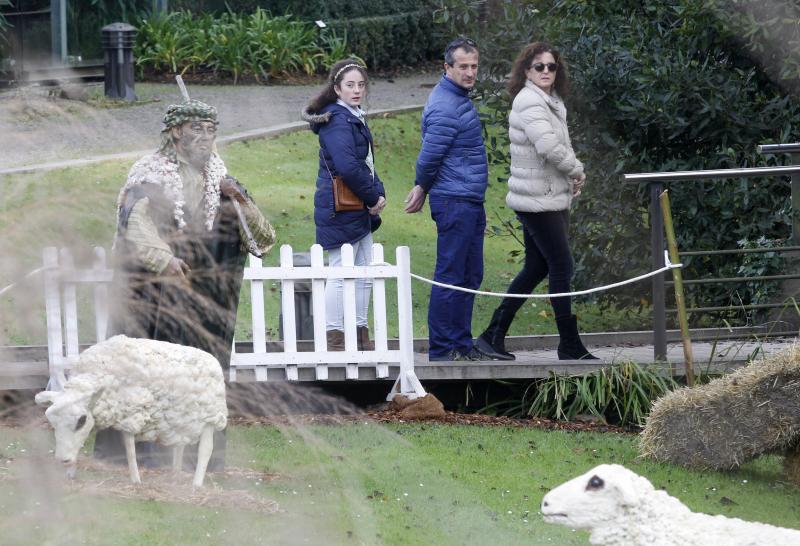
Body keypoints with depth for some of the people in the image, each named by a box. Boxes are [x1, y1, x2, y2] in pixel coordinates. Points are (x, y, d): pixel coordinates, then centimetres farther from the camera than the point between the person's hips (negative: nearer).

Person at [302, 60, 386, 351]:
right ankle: (334, 340, -1)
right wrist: (373, 197, -16)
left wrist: (378, 193, 2)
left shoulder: (355, 118, 15)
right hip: (340, 209, -10)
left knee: (364, 274, 13)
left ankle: (361, 337, 20)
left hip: (360, 211, 10)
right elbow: (347, 166, -25)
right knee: (340, 273, -6)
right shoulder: (337, 121, -15)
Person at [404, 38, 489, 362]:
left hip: (471, 202, 10)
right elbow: (430, 156, -15)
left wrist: (423, 188, 18)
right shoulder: (444, 109, -18)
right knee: (450, 277, -6)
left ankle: (461, 344, 21)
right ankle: (441, 351, -2)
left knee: (470, 275, 14)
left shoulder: (460, 99, 15)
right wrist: (423, 188, 2)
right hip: (454, 202, -10)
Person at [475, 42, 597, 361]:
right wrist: (577, 171, -11)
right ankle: (570, 345, 0)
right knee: (561, 266, -6)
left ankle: (493, 336, 14)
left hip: (552, 199, 10)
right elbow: (548, 147, -26)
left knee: (536, 268, 11)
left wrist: (571, 178, 7)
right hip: (538, 200, -10)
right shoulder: (529, 102, -15)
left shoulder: (551, 101, 17)